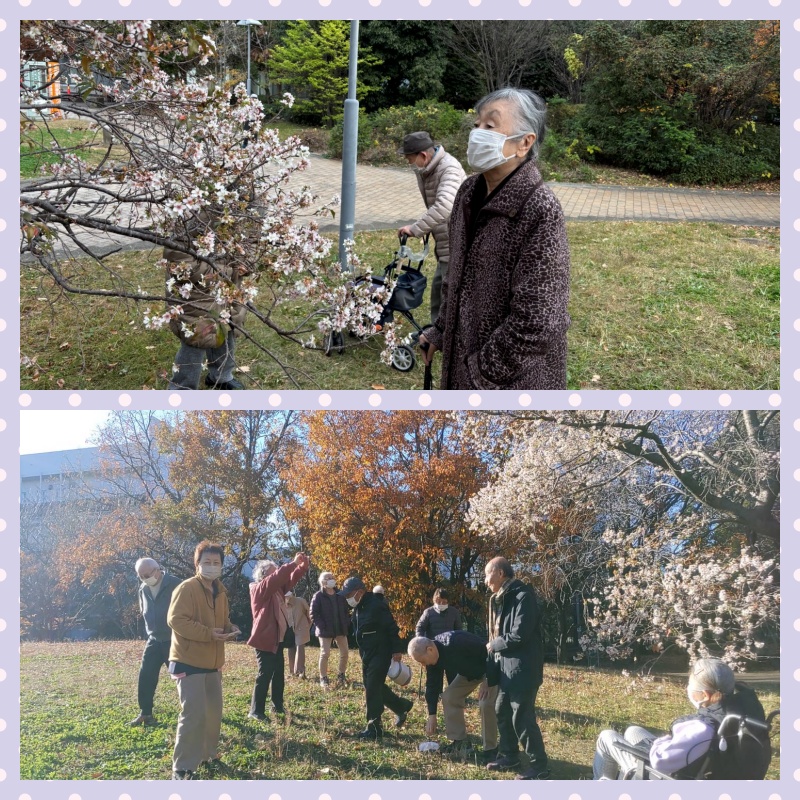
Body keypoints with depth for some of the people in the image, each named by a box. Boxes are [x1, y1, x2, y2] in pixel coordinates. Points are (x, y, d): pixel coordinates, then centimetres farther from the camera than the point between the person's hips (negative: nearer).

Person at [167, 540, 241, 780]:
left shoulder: (220, 592, 12)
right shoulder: (186, 588, -13)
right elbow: (176, 620, -22)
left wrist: (229, 629, 0)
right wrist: (208, 633, -25)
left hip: (212, 663, 8)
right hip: (188, 662, -8)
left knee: (214, 712, 13)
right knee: (193, 714, -13)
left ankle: (207, 755, 30)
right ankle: (182, 768, -5)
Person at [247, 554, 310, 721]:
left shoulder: (277, 588, 11)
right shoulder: (258, 589, -12)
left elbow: (290, 579, 11)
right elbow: (274, 579, -28)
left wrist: (303, 566, -8)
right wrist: (293, 563, -31)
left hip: (278, 638, 9)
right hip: (265, 639, -9)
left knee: (278, 673, 15)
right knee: (265, 674, -8)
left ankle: (278, 706, 25)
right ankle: (256, 711, -3)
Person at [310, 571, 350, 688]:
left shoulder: (340, 596, 8)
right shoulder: (318, 597, -7)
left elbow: (346, 611, 16)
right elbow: (313, 615, -10)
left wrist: (346, 623, 2)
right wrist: (322, 627, -17)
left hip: (341, 630, 5)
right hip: (325, 631, -5)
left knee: (344, 652, 6)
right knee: (325, 654, -6)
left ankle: (342, 676, 23)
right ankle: (323, 678, 5)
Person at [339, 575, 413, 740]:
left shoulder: (376, 606, -21)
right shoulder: (358, 608, 8)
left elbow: (392, 628, -20)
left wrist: (397, 650, -19)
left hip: (380, 654, -10)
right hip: (367, 656, 10)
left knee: (372, 689, -9)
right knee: (374, 687, 16)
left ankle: (374, 728, -2)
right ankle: (401, 707, 34)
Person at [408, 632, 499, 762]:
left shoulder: (456, 643, -39)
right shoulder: (433, 658, -12)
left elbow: (487, 652, -33)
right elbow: (432, 685, -3)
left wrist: (487, 682, -28)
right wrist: (431, 716, -2)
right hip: (468, 672, 8)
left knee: (486, 703, -23)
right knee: (449, 697, 0)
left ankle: (490, 749, -10)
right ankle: (459, 742, 9)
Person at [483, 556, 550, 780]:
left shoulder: (523, 596, -17)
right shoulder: (502, 599, 13)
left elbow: (519, 635, -22)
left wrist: (494, 645, -8)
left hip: (522, 668, -10)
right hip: (507, 667, 10)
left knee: (522, 717, -6)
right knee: (503, 712, 16)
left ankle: (539, 765, 4)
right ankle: (509, 756, 30)